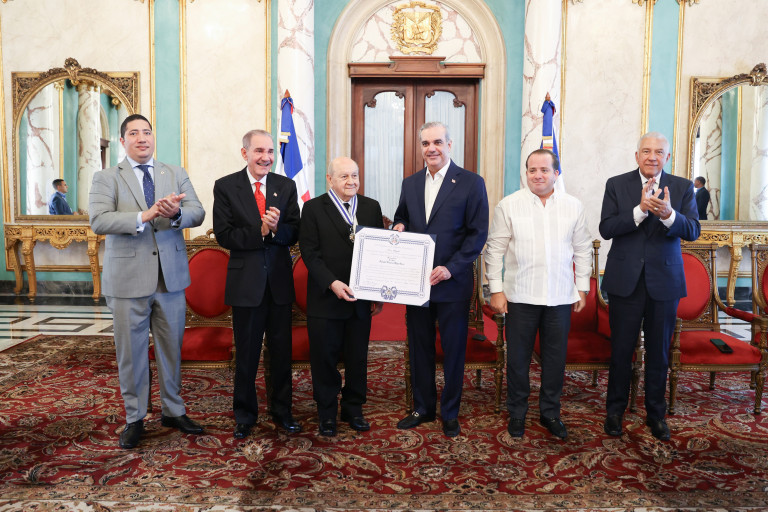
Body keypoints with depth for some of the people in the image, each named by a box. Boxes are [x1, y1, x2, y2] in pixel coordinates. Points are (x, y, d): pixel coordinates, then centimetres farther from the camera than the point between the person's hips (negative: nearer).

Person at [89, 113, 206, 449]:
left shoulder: (176, 175, 9)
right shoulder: (106, 178, 1)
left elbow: (197, 213, -4)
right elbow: (99, 220, -15)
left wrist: (176, 212, -26)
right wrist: (145, 216, -26)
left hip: (171, 277, 2)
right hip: (129, 279, -2)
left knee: (172, 348, 12)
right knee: (131, 352, 8)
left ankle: (173, 411, 28)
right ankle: (134, 418, 24)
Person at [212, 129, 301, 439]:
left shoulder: (286, 186, 5)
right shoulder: (225, 187, -2)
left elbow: (294, 233, 0)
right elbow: (223, 236, -9)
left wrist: (276, 229, -21)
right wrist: (260, 231, -21)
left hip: (280, 280, 2)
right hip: (246, 282, -2)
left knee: (282, 352, 12)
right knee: (246, 354, 10)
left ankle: (282, 411, 29)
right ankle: (244, 416, 27)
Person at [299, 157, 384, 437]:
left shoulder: (372, 207, 8)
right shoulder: (313, 208, -2)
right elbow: (309, 253, -9)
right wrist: (332, 283, -20)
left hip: (361, 299, 3)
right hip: (326, 299, -3)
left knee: (358, 358, 13)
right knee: (325, 359, 7)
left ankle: (353, 409, 29)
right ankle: (327, 413, 22)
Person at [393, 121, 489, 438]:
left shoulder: (471, 183, -5)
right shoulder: (410, 184, 10)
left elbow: (478, 233, -8)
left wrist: (451, 268, -18)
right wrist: (399, 227, -4)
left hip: (452, 282, -4)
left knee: (454, 351, 7)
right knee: (419, 348, 13)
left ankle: (450, 414, 23)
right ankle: (422, 408, 29)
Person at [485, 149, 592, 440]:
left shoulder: (573, 207, 5)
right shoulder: (509, 205, -1)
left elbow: (582, 250, 11)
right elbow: (495, 250, -1)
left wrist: (582, 288, 8)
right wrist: (496, 289, -4)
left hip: (560, 296, 2)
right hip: (520, 295, -2)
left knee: (555, 358, 11)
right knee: (518, 358, 7)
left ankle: (550, 413, 28)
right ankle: (517, 414, 23)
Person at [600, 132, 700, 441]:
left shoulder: (682, 187, 2)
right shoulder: (617, 184, 0)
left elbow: (693, 231, -9)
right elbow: (606, 229, -10)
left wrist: (668, 214, -29)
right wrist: (640, 209, -24)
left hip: (664, 281, 1)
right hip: (625, 280, -1)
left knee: (659, 352, 11)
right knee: (621, 349, 9)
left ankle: (656, 413, 28)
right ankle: (615, 410, 26)